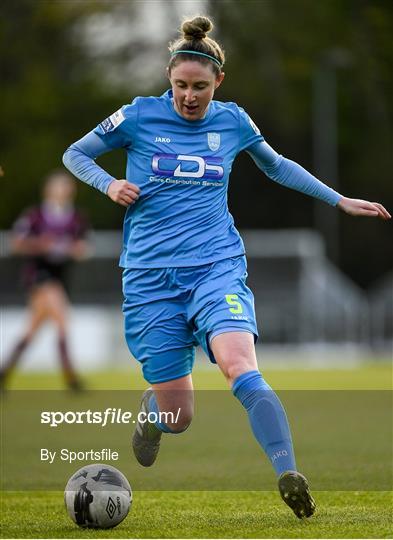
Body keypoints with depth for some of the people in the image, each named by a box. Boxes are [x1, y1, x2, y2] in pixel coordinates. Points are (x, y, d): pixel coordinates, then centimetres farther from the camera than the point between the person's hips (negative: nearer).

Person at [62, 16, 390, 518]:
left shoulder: (233, 121, 8)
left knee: (239, 365, -29)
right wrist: (108, 183, -5)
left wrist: (340, 200, 27)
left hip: (218, 265, 1)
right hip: (150, 275, 0)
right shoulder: (139, 115, 2)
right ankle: (151, 411, 36)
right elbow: (75, 154, 14)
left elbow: (277, 166, 28)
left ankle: (288, 473, -40)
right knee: (176, 414, -2)